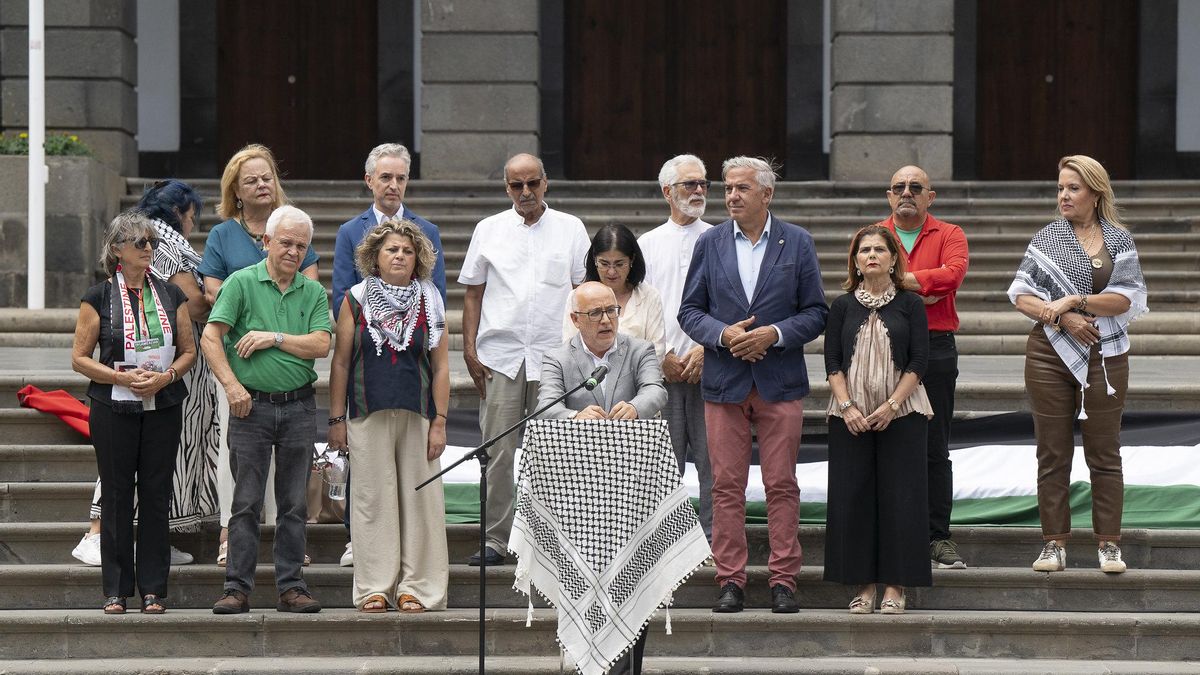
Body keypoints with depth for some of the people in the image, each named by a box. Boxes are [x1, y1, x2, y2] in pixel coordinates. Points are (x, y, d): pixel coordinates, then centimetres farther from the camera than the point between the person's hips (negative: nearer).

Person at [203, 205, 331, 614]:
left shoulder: (313, 293, 10)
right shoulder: (242, 283, 0)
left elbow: (321, 345, -3)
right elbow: (210, 338, -6)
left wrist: (273, 338, -10)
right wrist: (231, 385, -15)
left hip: (298, 406, 3)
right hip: (251, 405, -3)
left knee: (294, 503, 5)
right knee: (246, 502, -3)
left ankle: (290, 587, 10)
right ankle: (237, 588, -1)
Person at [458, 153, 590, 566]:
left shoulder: (570, 229, 8)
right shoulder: (489, 230, 10)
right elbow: (473, 293, 11)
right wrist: (469, 348, 2)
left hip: (554, 355, 0)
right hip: (499, 355, 0)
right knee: (498, 451, -3)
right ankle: (495, 540, 1)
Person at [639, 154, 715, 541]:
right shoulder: (648, 244, 11)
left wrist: (706, 349, -11)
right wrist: (662, 356, -4)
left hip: (709, 366, -1)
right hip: (662, 369, 1)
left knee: (712, 459, -3)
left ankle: (714, 537, 0)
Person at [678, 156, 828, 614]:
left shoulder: (797, 244, 4)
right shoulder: (710, 244, 7)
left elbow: (816, 313, 4)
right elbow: (690, 310, 8)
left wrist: (775, 334, -12)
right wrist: (722, 335, -11)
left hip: (780, 382, -1)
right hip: (724, 382, 1)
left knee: (781, 486, -1)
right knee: (726, 486, 1)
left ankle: (783, 581, 4)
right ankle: (730, 581, 6)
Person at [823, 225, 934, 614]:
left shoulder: (910, 304, 4)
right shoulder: (843, 306, 8)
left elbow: (918, 362, -2)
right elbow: (832, 363, 4)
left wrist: (892, 406, -12)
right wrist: (847, 406, -10)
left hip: (901, 413, -2)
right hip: (851, 417, 2)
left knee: (899, 495, -4)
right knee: (852, 496, -1)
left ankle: (895, 587, -1)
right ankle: (864, 586, 5)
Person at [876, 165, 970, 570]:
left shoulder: (949, 236, 8)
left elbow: (952, 274, -13)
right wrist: (923, 289, -11)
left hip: (936, 350, 0)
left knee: (935, 449, 2)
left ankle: (938, 537, 4)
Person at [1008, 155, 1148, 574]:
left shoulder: (1119, 241, 5)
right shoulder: (1046, 240, 7)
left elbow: (1128, 299, -6)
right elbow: (1021, 296, 1)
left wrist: (1075, 301, -15)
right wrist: (1061, 317, -14)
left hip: (1104, 357, -1)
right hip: (1050, 353, 1)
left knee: (1104, 453, 1)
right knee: (1053, 454, 2)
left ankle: (1109, 543, 5)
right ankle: (1054, 543, 5)